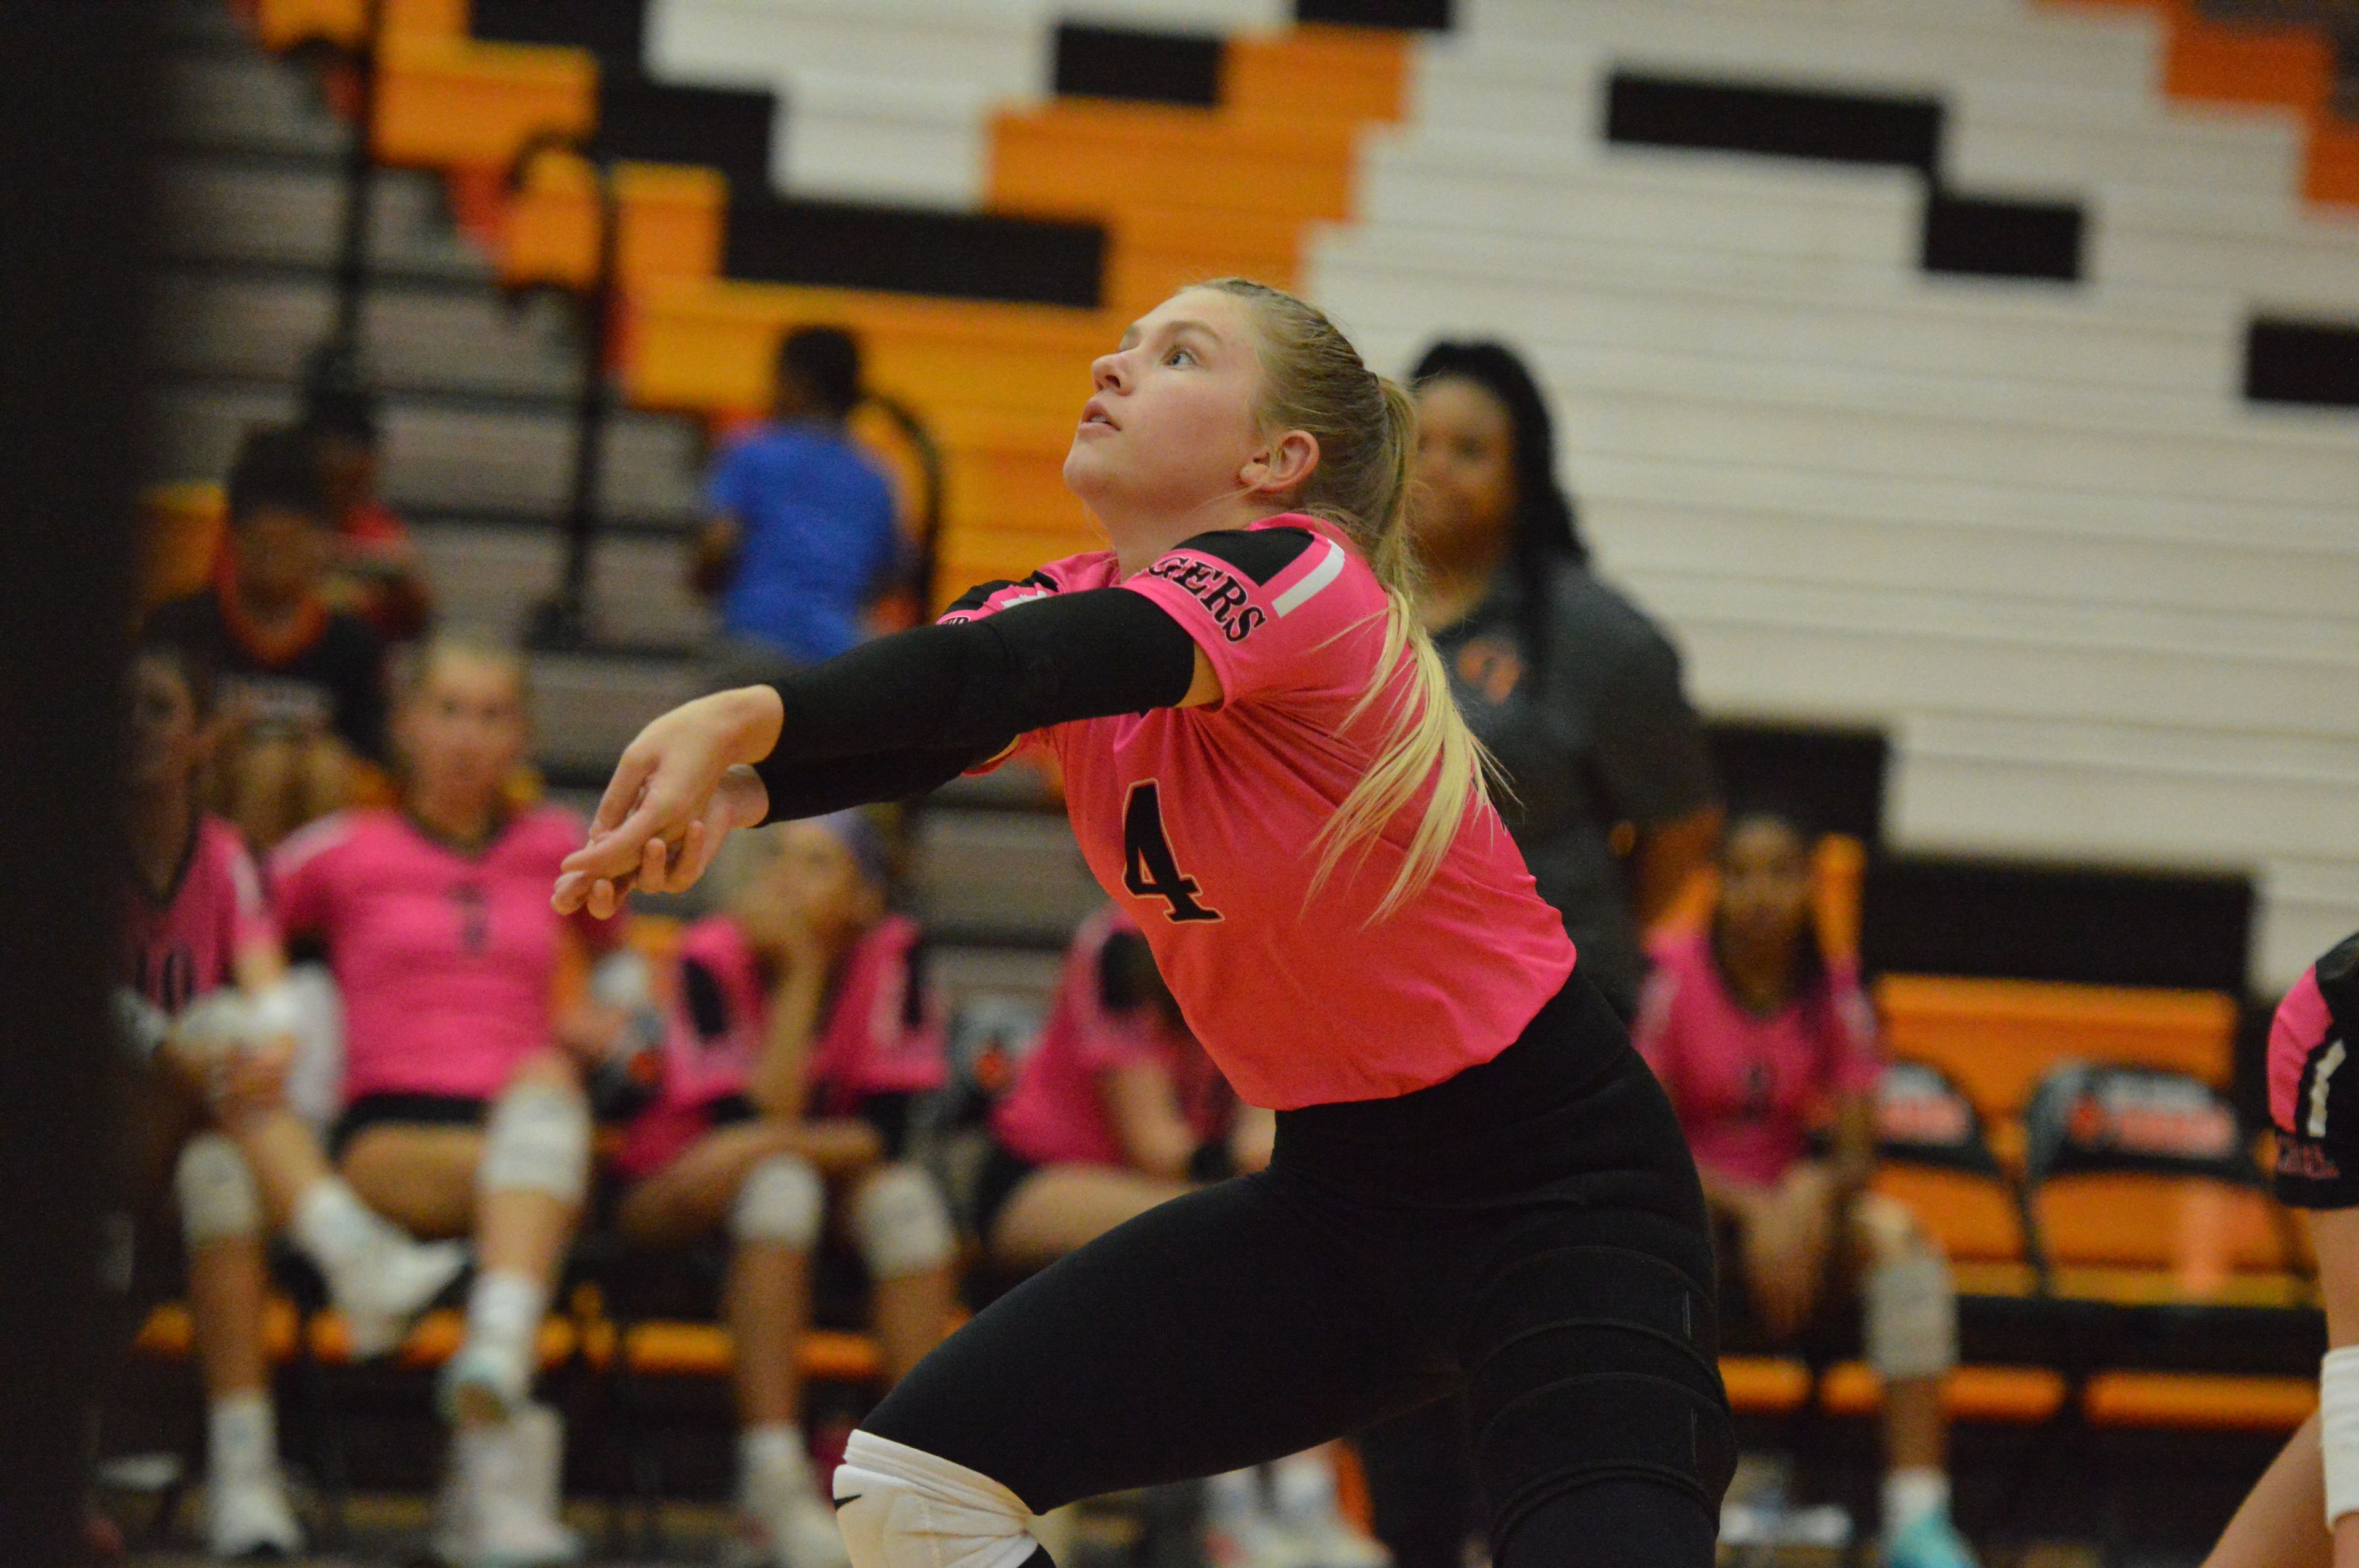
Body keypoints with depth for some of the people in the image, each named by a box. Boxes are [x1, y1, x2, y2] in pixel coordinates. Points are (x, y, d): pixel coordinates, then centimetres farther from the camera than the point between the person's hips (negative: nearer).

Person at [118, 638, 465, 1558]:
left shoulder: (225, 861, 12)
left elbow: (268, 995, -4)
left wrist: (272, 1044, -29)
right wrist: (174, 1049, -31)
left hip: (198, 1131, 2)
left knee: (220, 1169, -34)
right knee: (220, 1026, -29)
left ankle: (243, 1476, -45)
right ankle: (358, 1261, -49)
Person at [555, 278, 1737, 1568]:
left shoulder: (1301, 582, -19)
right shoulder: (1079, 600, 3)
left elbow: (1009, 671, -37)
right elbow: (930, 714, -18)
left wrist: (741, 720, -53)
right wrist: (728, 794, -40)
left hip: (1560, 1193, -8)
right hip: (1333, 1187, 8)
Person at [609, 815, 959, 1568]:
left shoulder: (889, 956, -9)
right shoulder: (712, 958, -17)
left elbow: (886, 1132, -13)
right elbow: (752, 1125, -26)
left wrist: (783, 1140, -22)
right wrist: (800, 980, -28)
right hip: (674, 1200, -3)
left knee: (907, 1195, -28)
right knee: (779, 1175, -35)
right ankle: (773, 1483, -41)